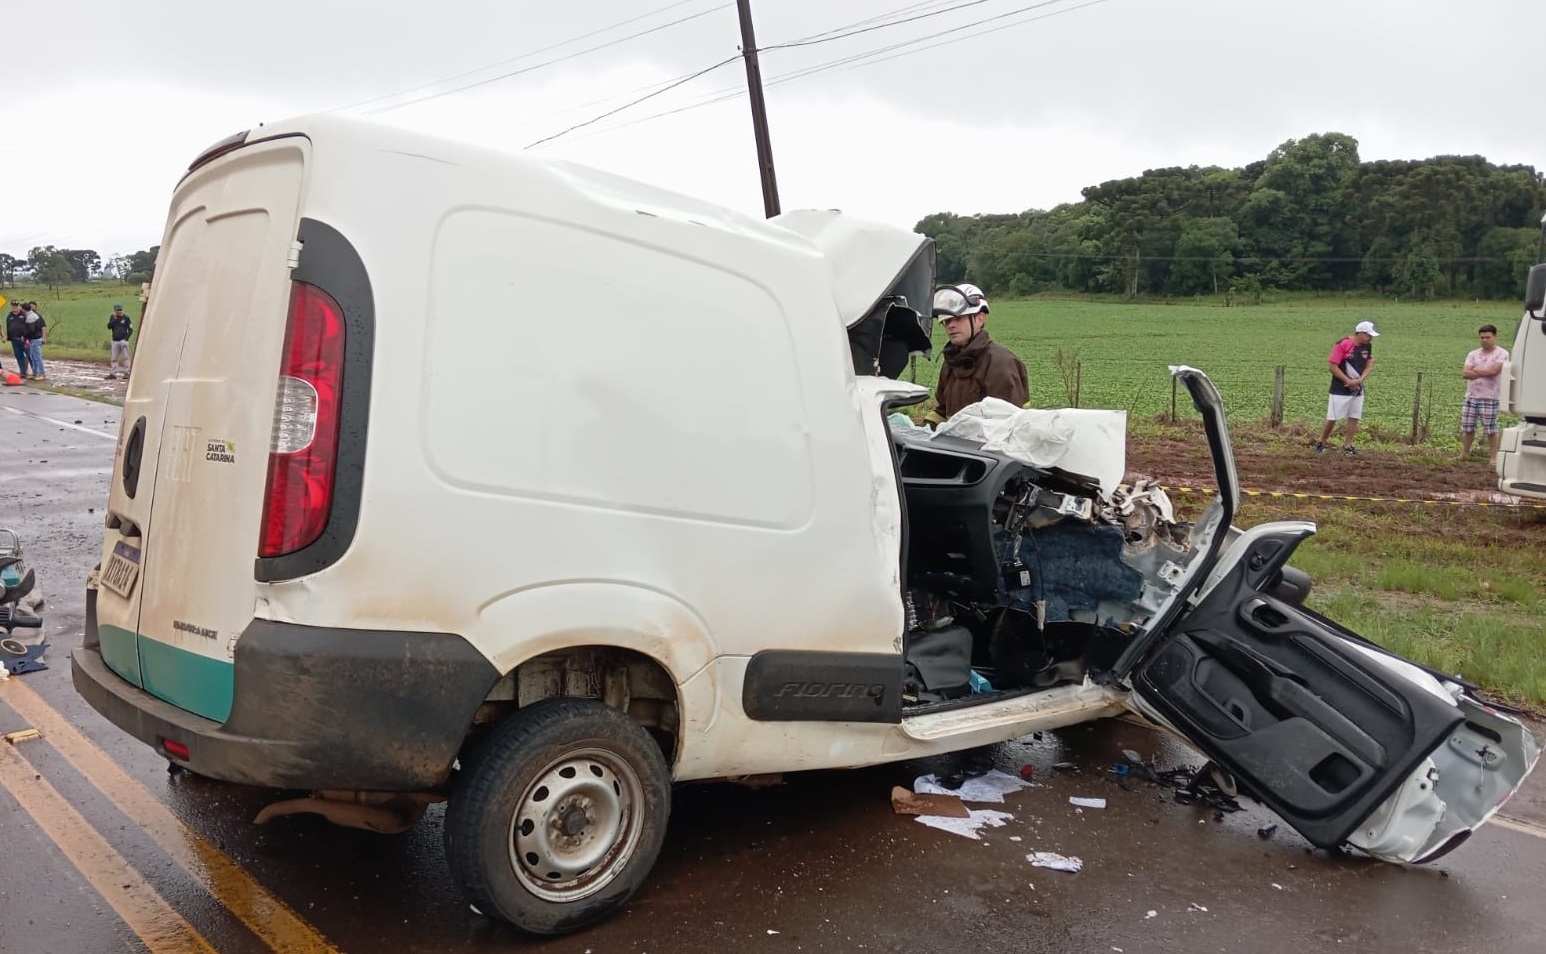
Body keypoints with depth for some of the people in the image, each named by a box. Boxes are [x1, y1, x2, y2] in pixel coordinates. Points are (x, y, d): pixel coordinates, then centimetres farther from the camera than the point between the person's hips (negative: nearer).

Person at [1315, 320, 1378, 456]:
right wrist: (1348, 381, -15)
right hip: (1340, 389, -6)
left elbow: (1369, 365, 8)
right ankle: (1321, 443, 12)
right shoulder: (1343, 344, -16)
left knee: (1354, 418, 5)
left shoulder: (1367, 346, 4)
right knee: (1332, 418, -3)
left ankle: (1347, 446, 12)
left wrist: (1359, 380, -10)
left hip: (1357, 389, 6)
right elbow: (1333, 366, -15)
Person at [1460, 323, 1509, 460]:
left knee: (1491, 430, -3)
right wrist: (1485, 373, -12)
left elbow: (1493, 371, -17)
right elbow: (1465, 373, -2)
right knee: (1467, 428, 9)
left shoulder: (1502, 354, -2)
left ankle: (1493, 457, 3)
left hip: (1490, 398, -5)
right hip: (1471, 397, 5)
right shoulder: (1473, 355, 11)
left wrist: (1475, 370, -3)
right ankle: (1464, 454, 19)